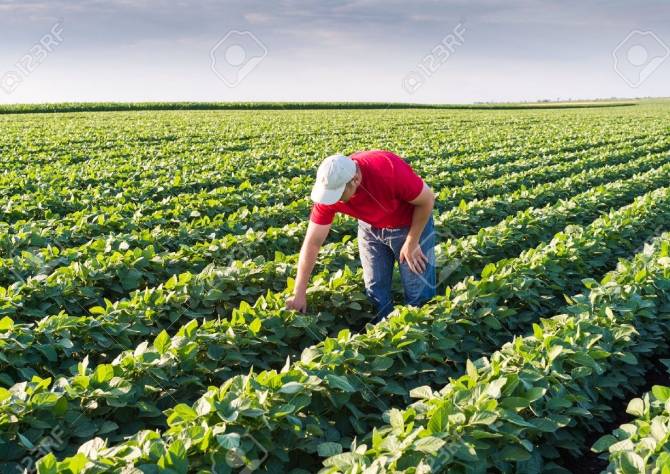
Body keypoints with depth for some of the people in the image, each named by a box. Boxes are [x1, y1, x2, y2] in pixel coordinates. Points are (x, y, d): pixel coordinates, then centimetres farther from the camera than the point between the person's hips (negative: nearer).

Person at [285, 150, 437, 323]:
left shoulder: (389, 170, -39)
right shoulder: (330, 187, -26)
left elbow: (428, 199, -22)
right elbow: (313, 242, -20)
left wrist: (412, 242, -16)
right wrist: (299, 293, -20)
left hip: (411, 224, -3)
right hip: (371, 228, 4)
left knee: (418, 293, -2)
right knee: (375, 290, 6)